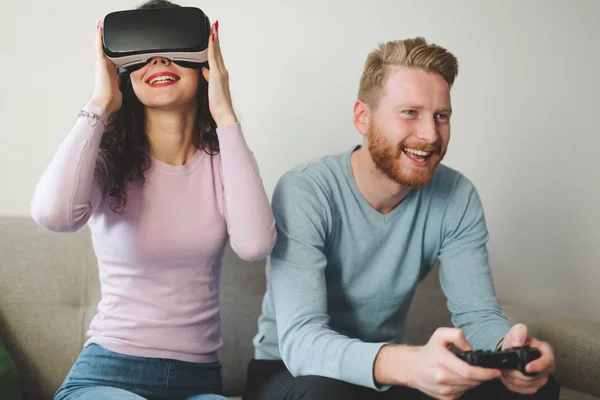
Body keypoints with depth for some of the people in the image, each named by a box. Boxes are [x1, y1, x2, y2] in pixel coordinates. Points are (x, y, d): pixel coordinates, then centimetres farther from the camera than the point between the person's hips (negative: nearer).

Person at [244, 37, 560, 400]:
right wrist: (410, 364, -52)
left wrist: (511, 348, -35)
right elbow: (299, 340, -33)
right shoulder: (304, 193, -23)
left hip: (389, 369, 4)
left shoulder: (457, 198, -9)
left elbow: (478, 314, -9)